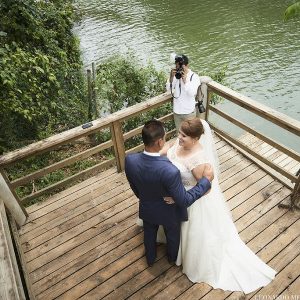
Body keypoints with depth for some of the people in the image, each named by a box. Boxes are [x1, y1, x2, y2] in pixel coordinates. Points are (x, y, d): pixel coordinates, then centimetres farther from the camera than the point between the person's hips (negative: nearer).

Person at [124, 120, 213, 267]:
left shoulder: (129, 160, -29)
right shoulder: (170, 171, -45)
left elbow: (134, 187, -8)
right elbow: (184, 201, -29)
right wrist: (206, 180, -22)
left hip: (147, 209, 3)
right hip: (169, 212, -3)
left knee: (149, 234, 34)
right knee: (173, 235, 32)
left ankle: (150, 258, 63)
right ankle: (173, 257, 64)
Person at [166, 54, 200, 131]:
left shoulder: (194, 76, -15)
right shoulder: (175, 74, -4)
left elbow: (192, 93, -26)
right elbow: (168, 89, -9)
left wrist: (185, 79, -34)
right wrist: (171, 77, -24)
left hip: (189, 112, -4)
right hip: (177, 111, 4)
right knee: (179, 132, 21)